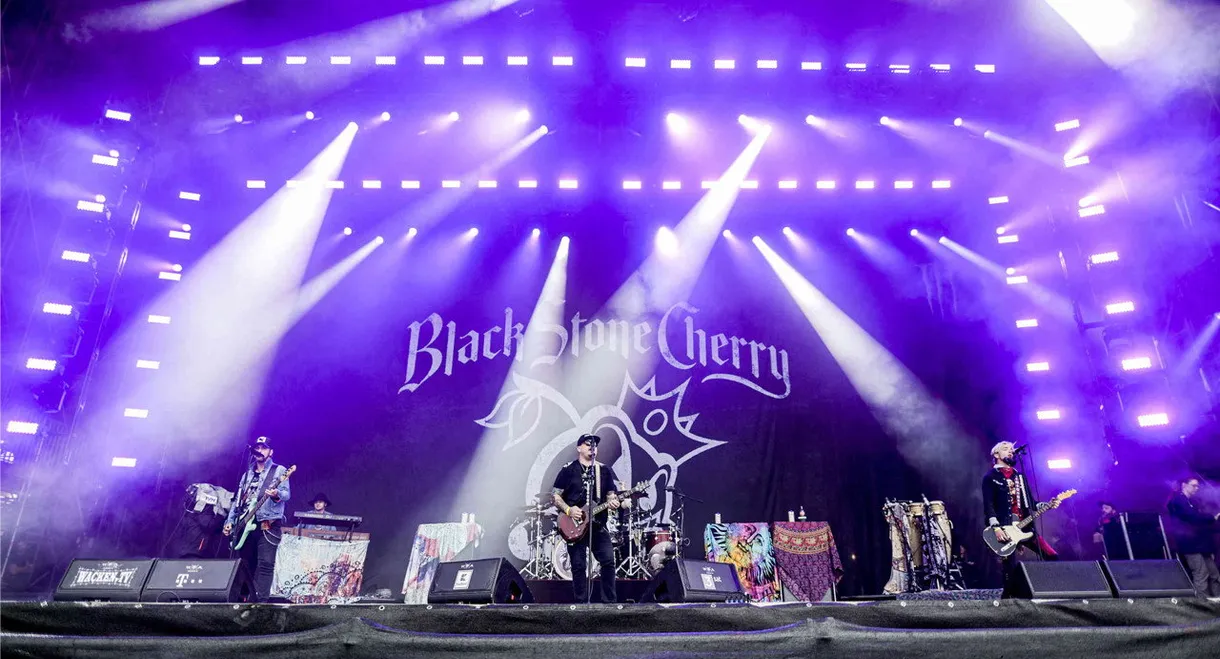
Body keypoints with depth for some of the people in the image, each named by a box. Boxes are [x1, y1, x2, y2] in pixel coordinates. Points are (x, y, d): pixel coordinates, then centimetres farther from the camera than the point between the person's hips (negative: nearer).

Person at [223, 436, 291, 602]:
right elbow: (238, 501, 21)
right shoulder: (247, 475, 19)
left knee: (266, 564, -12)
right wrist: (230, 521, 11)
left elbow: (287, 493, -10)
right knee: (247, 564, 8)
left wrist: (277, 494, -32)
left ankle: (261, 601, -14)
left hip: (269, 526, -6)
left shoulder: (279, 470, 1)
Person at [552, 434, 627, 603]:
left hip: (599, 525, 2)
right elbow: (555, 495, 1)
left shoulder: (604, 470, 12)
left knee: (608, 561, -7)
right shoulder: (568, 470, 2)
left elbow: (611, 494, 13)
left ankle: (610, 601, 4)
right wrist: (568, 509, -13)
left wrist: (614, 502, -10)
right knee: (578, 566, 1)